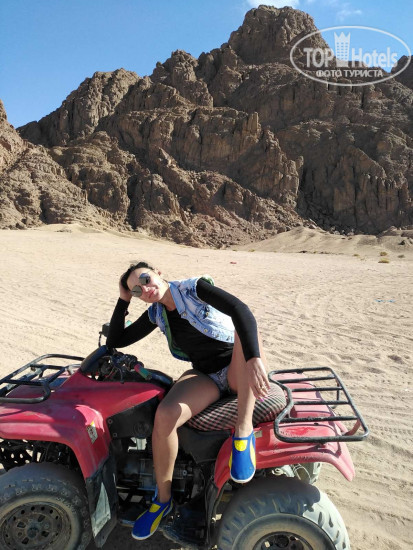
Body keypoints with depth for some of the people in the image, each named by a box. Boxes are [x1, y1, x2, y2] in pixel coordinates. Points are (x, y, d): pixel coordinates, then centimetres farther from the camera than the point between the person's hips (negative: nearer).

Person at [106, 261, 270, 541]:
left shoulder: (195, 288, -12)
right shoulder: (156, 314, 6)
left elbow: (241, 310, -29)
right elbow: (115, 341, 7)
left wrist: (253, 360, -43)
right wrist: (123, 300, 0)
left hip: (238, 373, -3)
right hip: (206, 377, 4)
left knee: (244, 326, -36)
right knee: (164, 415, -26)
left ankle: (244, 430, -30)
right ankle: (163, 499, 0)